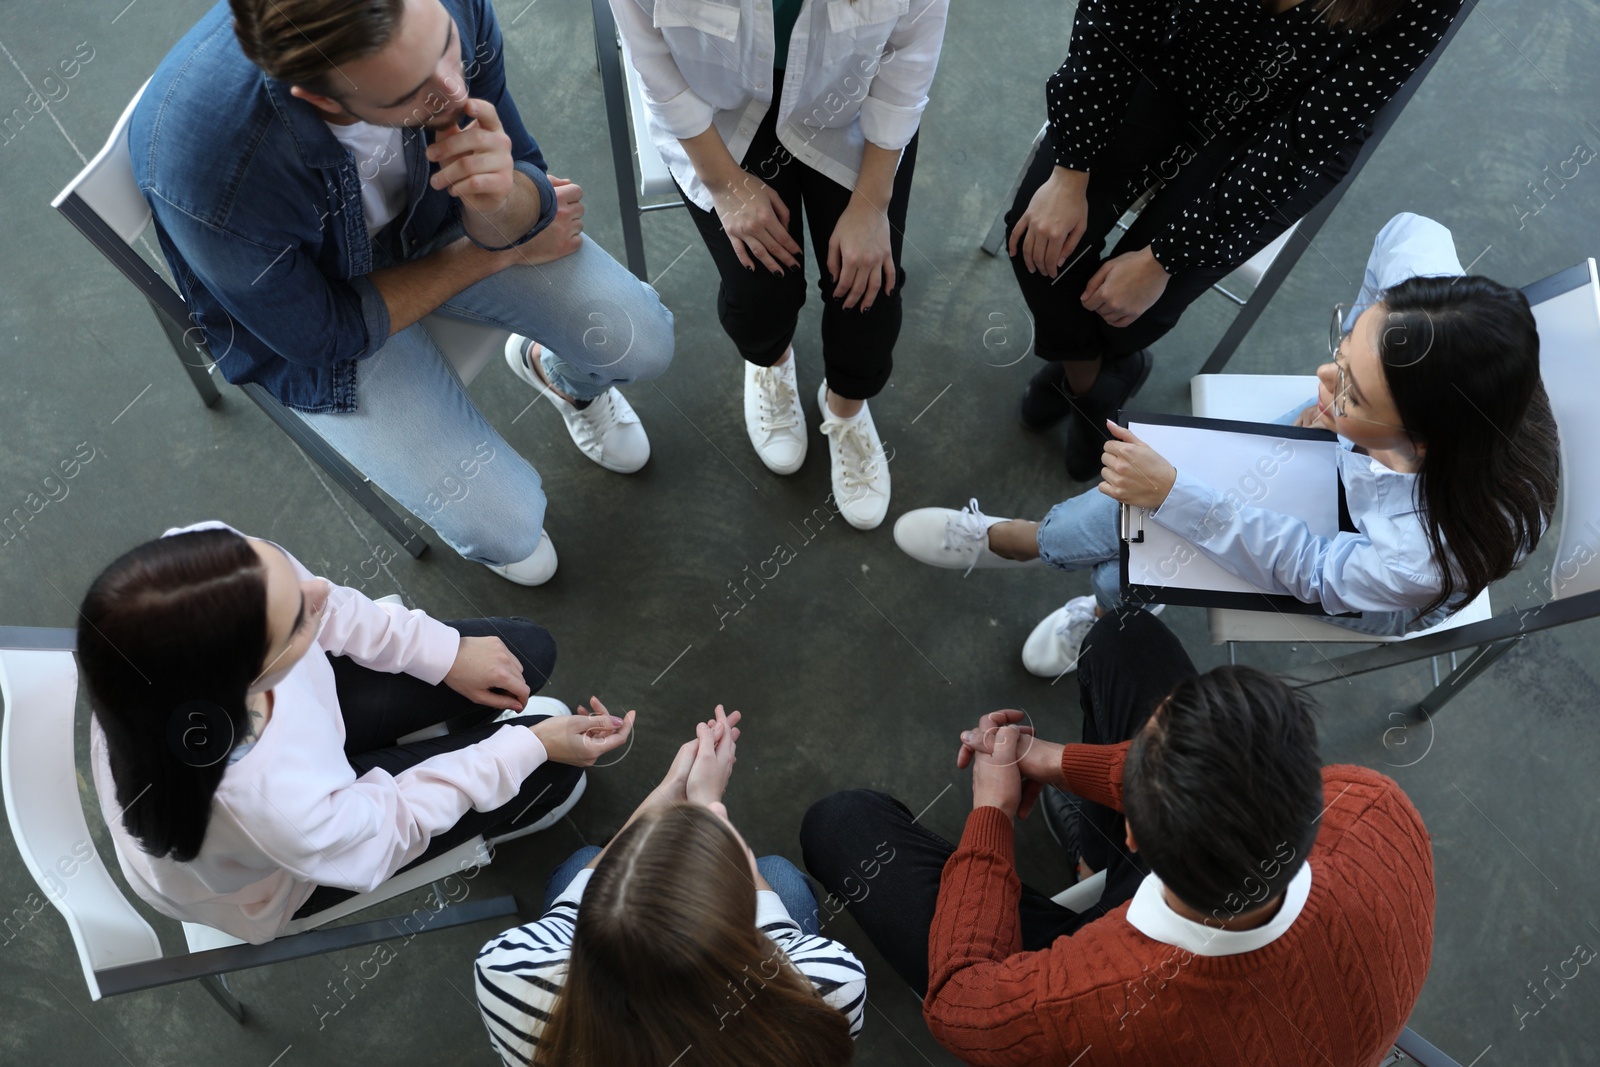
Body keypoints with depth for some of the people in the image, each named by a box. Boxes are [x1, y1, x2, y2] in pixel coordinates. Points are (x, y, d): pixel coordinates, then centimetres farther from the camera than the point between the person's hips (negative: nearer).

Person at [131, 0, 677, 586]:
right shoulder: (207, 172, -38)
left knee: (644, 341, -12)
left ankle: (563, 376, 25)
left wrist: (500, 202, -40)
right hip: (319, 305, -3)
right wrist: (500, 252, -17)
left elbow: (526, 181, -14)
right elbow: (325, 335, -21)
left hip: (432, 215, 4)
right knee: (509, 527, -12)